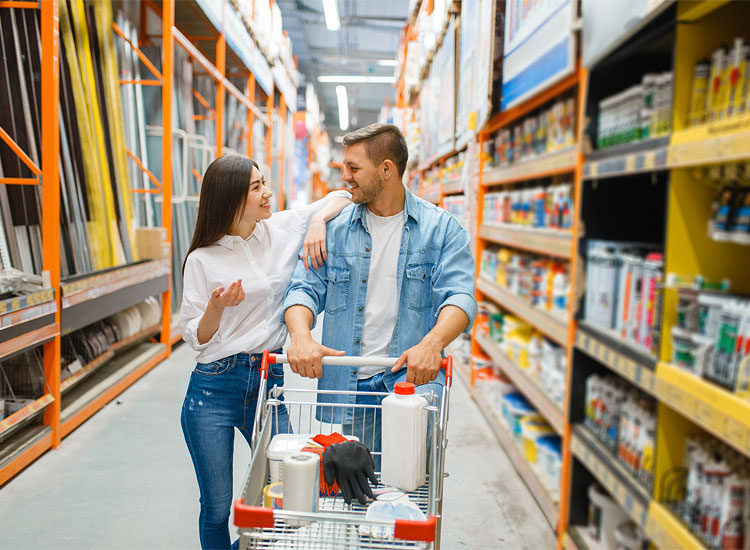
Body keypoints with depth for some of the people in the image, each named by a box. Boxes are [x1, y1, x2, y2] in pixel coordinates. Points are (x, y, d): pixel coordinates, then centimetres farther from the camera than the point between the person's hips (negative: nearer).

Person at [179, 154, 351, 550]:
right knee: (217, 509, 6)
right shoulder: (202, 259, -3)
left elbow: (341, 197, 11)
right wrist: (217, 306, -19)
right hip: (214, 387, -2)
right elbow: (195, 337, 0)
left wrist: (318, 220, -9)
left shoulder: (283, 230, 3)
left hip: (270, 381, 3)